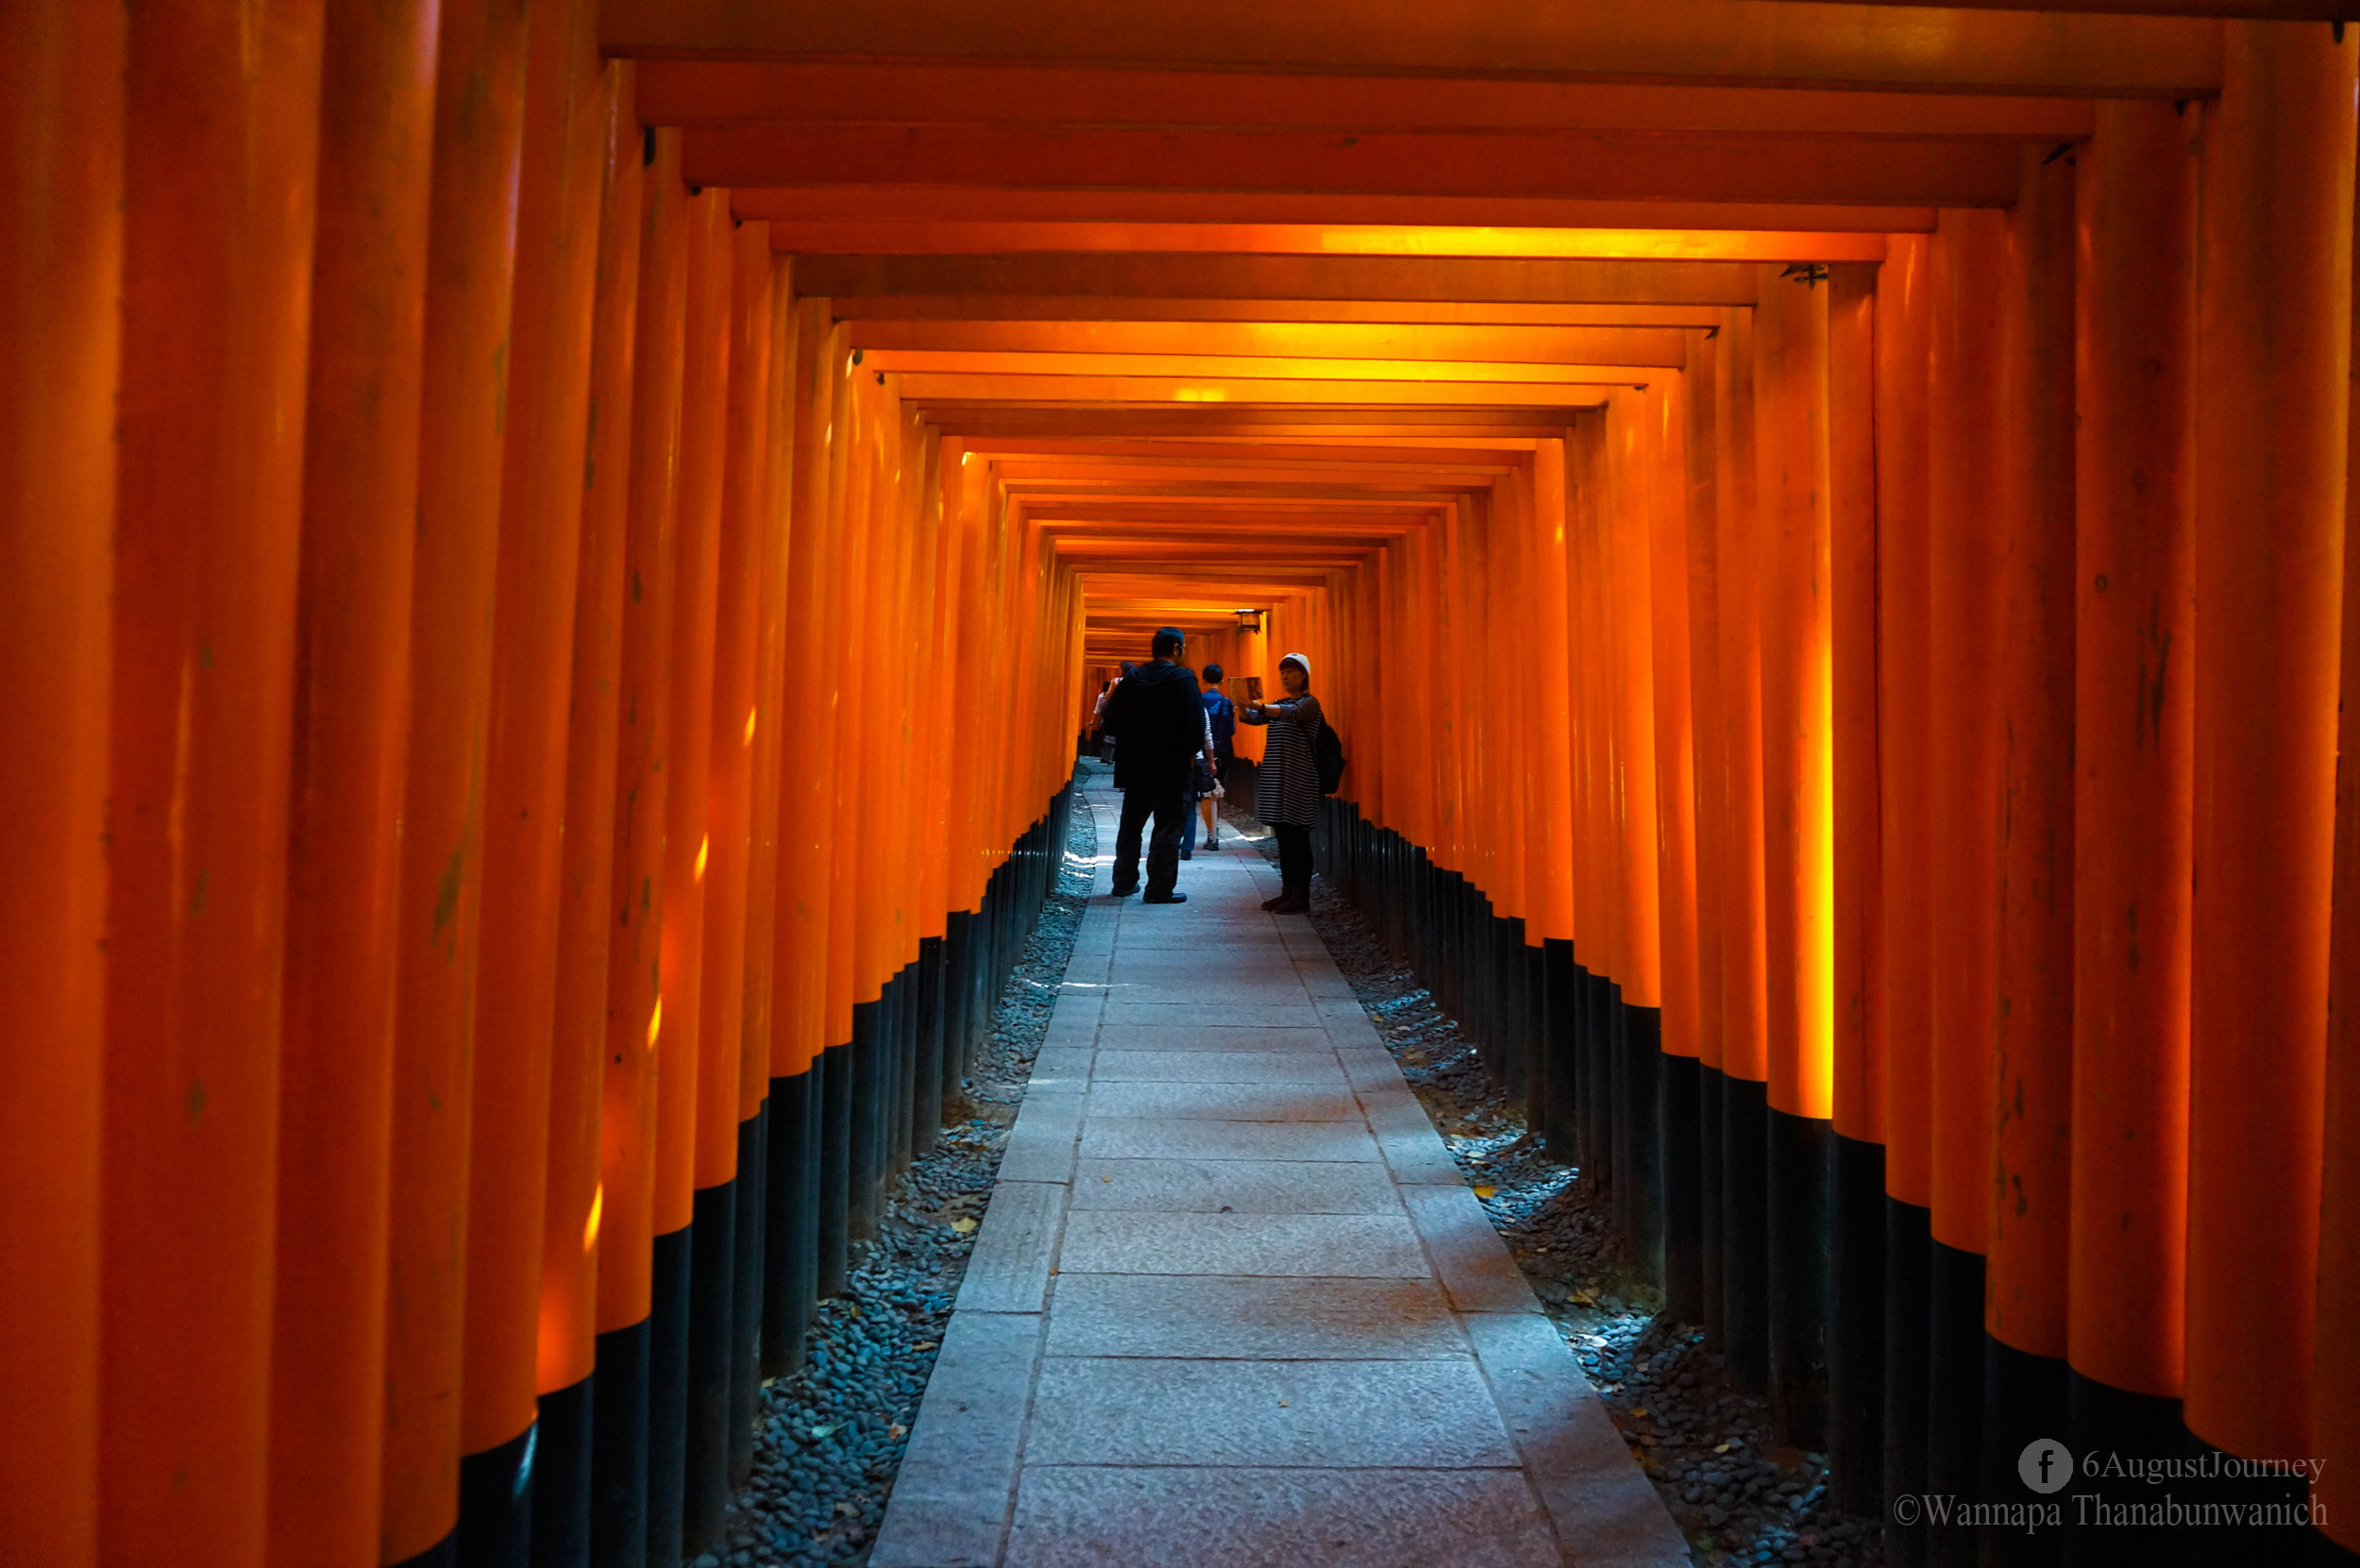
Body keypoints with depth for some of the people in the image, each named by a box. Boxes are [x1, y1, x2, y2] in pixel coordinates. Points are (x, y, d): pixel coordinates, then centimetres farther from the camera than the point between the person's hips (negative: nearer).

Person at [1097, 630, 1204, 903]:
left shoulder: (1132, 679, 4)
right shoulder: (1184, 680, -12)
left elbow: (1113, 721, 7)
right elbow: (1195, 724, -17)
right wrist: (1191, 752, 0)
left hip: (1135, 766, 5)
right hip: (1171, 768, -5)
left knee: (1130, 826, 17)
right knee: (1168, 828, 2)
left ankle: (1124, 882, 25)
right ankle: (1160, 889, 1)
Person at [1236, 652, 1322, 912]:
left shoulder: (1309, 703, -5)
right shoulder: (1278, 704, 17)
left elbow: (1292, 713, -26)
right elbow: (1251, 718, 4)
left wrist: (1259, 706, -40)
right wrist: (1242, 706, -19)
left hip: (1299, 779, -7)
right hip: (1275, 778, 7)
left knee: (1297, 838, -6)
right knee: (1283, 837, 10)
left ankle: (1301, 898, -3)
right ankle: (1288, 892, 16)